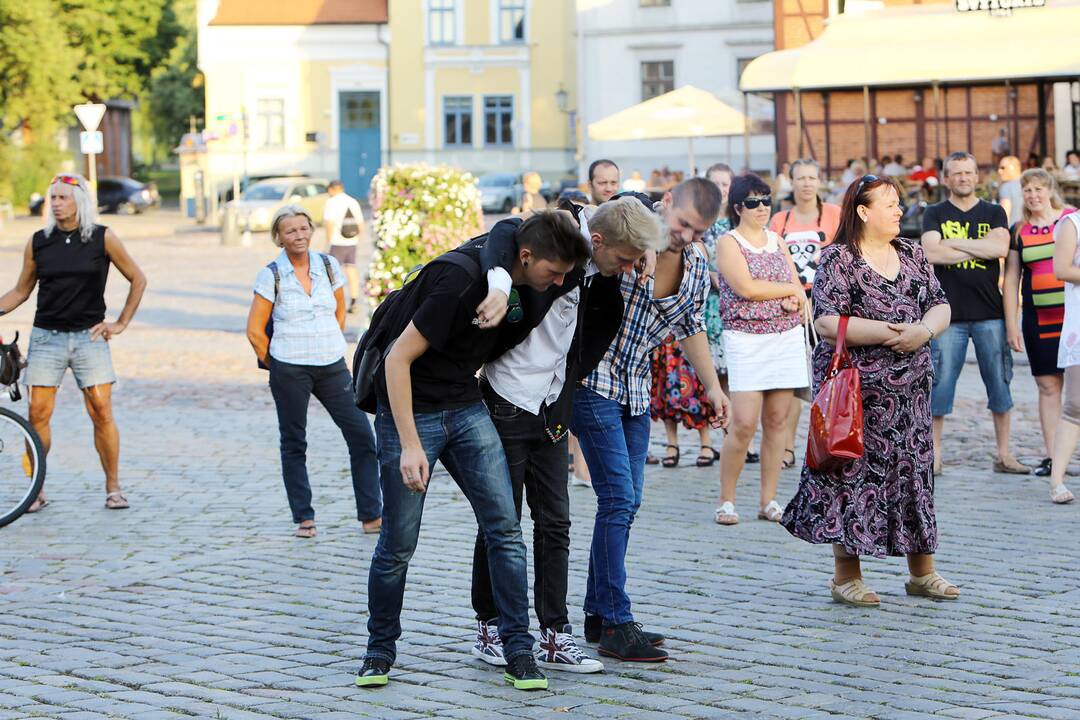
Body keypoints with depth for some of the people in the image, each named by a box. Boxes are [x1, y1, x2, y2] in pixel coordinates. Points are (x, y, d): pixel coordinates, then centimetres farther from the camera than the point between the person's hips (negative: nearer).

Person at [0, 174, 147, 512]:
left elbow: (138, 280, 9)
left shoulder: (102, 238, 0)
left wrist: (121, 323, 5)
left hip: (89, 336, -2)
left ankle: (113, 488, 6)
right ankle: (36, 490, 6)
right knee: (38, 414, -4)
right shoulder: (38, 242, 6)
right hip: (46, 337, 2)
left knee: (101, 412, -7)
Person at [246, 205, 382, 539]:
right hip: (289, 370, -3)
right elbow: (255, 330, -1)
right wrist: (276, 366, 5)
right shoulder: (271, 275, -5)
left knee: (361, 435, -3)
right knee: (294, 444, 5)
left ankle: (372, 516, 3)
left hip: (332, 365, 3)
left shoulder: (329, 266, 5)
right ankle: (303, 519, 14)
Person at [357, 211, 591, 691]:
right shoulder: (459, 281, -26)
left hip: (467, 409, 7)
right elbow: (399, 359, -24)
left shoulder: (522, 282, -1)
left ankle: (518, 652, 3)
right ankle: (380, 651, 19)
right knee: (398, 544, 0)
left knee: (504, 529, -3)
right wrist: (410, 445, -26)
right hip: (409, 412, -6)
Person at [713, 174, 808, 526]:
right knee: (744, 425, -11)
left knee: (776, 421, 4)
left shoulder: (777, 240, 15)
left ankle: (768, 500, 10)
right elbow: (745, 287, -16)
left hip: (788, 338, 5)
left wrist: (795, 300, -11)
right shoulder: (728, 243, -2)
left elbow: (799, 291, 13)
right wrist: (789, 289, -3)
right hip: (746, 340, -5)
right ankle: (726, 500, 0)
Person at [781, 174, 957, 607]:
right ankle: (846, 575, 8)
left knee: (915, 470, 8)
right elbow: (827, 323, -17)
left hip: (910, 387, 6)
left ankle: (922, 571, 18)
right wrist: (886, 332, -20)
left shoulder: (911, 254, 12)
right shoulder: (838, 259, -7)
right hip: (855, 387, -6)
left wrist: (923, 331, -11)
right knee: (853, 474, -2)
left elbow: (940, 306, 11)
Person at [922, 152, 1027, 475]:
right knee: (940, 383, -2)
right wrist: (981, 249, -8)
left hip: (989, 313, 2)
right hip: (948, 313, -1)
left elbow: (1000, 247, -10)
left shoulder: (994, 213, 10)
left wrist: (954, 242, -9)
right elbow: (931, 253, -11)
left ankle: (1004, 454, 11)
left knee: (999, 384, 3)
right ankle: (933, 454, 7)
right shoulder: (935, 214, 7)